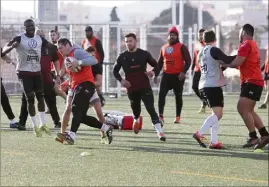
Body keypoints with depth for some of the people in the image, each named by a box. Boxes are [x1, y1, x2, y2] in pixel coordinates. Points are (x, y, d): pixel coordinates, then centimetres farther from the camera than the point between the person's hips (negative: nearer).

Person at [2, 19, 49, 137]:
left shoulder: (40, 39, 4)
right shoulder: (19, 39, -12)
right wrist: (12, 46, -44)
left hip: (37, 72, 5)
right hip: (24, 72, -5)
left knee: (40, 96, 7)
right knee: (30, 98, -5)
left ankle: (43, 124, 16)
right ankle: (35, 126, 2)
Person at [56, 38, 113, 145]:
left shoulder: (77, 52, -5)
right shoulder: (67, 58, 25)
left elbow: (93, 60, -19)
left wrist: (78, 62, -31)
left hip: (85, 85, -10)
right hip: (77, 87, 10)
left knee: (76, 109, -26)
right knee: (81, 117, 7)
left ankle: (72, 135, -39)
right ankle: (106, 128, 17)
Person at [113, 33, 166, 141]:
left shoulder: (144, 54, 1)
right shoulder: (122, 57, 4)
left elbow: (156, 65, 10)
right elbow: (115, 70, 15)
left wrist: (153, 72, -12)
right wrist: (121, 80, -2)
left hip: (145, 88, -2)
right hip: (131, 89, 2)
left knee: (151, 109, -14)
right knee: (136, 111, 14)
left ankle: (159, 132, -20)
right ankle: (136, 120, 51)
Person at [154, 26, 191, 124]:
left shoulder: (181, 47, -5)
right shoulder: (164, 47, 12)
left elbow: (188, 61, -9)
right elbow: (160, 62, 19)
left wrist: (183, 72, -20)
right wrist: (156, 74, 13)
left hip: (178, 76, -4)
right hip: (166, 75, 4)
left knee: (178, 96, 6)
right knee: (161, 94, -8)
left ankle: (178, 117, 15)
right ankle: (160, 116, -8)